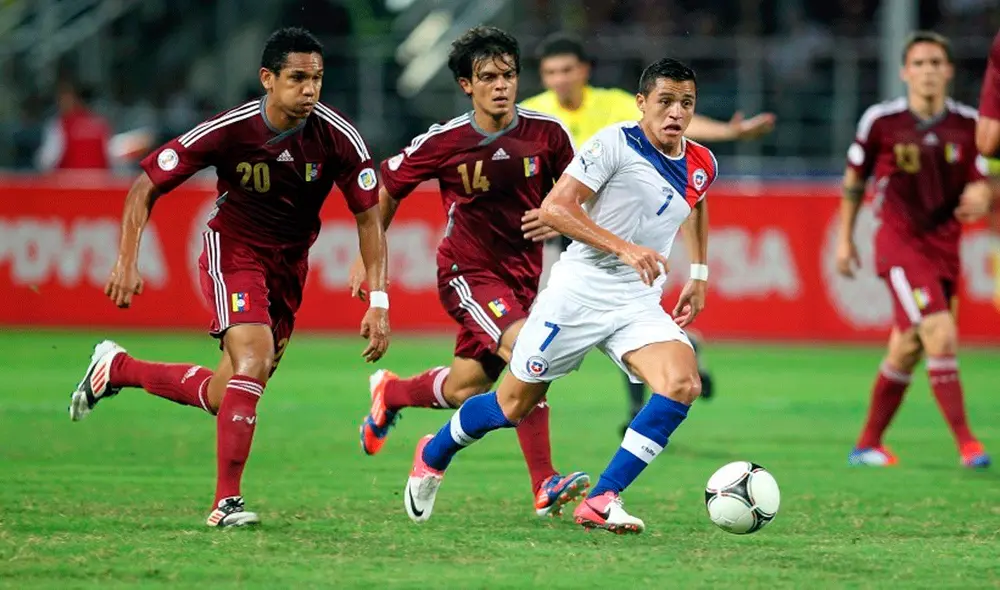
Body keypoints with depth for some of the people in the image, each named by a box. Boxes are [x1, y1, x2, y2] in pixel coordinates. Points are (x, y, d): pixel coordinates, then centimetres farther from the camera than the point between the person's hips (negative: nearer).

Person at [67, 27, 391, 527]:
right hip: (234, 249, -4)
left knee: (221, 398, 7)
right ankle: (227, 502, -20)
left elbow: (369, 216, -8)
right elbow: (146, 186, -11)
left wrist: (378, 303, -16)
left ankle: (116, 368, 32)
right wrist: (127, 262, -22)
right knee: (254, 361, -27)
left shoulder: (338, 138, -17)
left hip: (289, 267, 4)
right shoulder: (228, 131, -21)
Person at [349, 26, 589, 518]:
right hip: (467, 271, -4)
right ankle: (544, 486, -21)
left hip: (523, 271, 4)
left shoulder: (547, 134, -8)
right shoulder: (444, 142, -13)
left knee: (466, 389, 9)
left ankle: (390, 393, 42)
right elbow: (387, 187, 3)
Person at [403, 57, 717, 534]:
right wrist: (624, 248, -28)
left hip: (638, 306, 5)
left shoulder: (702, 166, 7)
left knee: (683, 383, -23)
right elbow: (554, 208, -19)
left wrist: (699, 275, 25)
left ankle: (601, 503, -19)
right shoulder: (615, 143, -13)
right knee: (514, 405, 5)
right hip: (579, 293, -5)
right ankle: (433, 455, 37)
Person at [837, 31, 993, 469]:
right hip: (900, 241, -4)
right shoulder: (881, 121, -7)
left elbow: (981, 184, 3)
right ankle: (966, 442, -17)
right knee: (941, 336, -19)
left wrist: (980, 197, -21)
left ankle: (868, 444, 27)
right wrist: (845, 238, 10)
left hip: (945, 246, 4)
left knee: (906, 352, 12)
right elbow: (854, 178, 7)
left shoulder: (967, 124, -1)